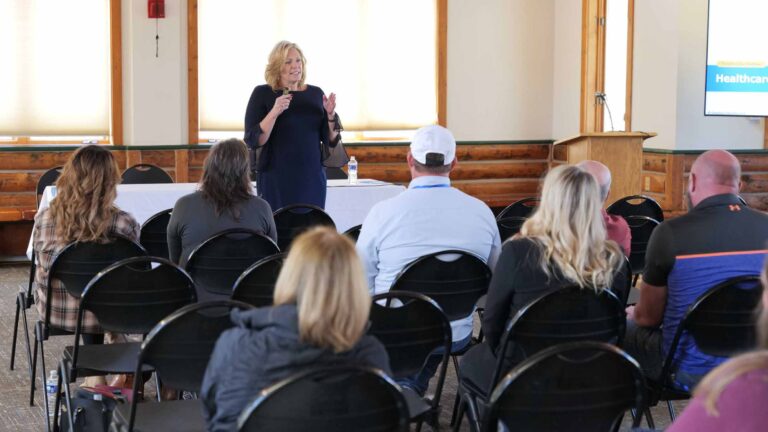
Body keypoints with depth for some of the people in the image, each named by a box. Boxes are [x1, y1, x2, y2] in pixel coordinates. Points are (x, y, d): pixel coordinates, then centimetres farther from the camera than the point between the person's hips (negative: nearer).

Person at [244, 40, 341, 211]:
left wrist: (330, 115, -7)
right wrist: (274, 112, -20)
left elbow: (331, 141, 10)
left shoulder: (316, 93, 9)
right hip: (277, 179, -3)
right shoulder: (262, 93, -1)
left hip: (312, 178, 3)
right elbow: (252, 141, -8)